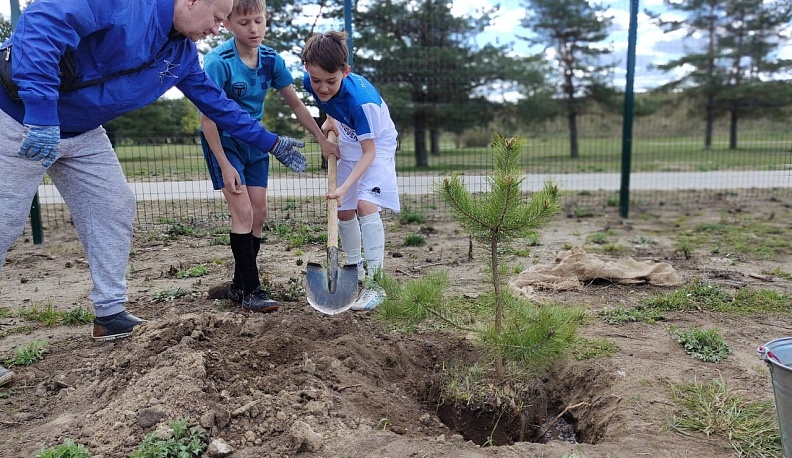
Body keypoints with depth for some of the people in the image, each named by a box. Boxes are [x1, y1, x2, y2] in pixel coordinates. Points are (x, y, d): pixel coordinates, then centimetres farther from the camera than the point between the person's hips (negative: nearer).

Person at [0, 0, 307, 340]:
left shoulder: (182, 54, 2)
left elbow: (216, 103, 11)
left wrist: (271, 143, 12)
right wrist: (41, 112, -39)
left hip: (82, 132, 8)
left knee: (114, 208, 4)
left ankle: (111, 315, 15)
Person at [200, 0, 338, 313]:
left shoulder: (271, 60, -7)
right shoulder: (218, 61, -22)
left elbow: (296, 104, 3)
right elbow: (208, 117, -20)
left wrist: (323, 140, 1)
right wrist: (225, 165, -22)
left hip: (253, 140, 6)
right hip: (222, 140, -6)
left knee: (259, 212, 3)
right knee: (243, 211, -15)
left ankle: (239, 285, 16)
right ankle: (251, 291, -7)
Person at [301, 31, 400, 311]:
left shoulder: (360, 100, -38)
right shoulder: (310, 82, -20)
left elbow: (369, 152, -32)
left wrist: (344, 187, -36)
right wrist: (330, 121, -4)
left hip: (377, 146, -7)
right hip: (349, 145, 7)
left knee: (365, 205, -24)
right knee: (343, 211, 8)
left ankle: (374, 283, -19)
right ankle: (355, 269, 28)